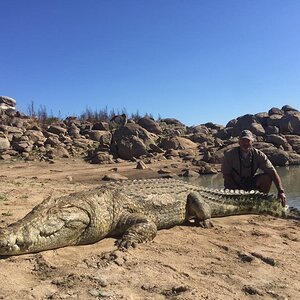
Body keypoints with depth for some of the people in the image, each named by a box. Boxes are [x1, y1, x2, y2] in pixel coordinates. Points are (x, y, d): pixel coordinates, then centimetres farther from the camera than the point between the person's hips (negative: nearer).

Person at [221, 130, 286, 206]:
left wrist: (281, 191, -27)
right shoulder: (229, 155, -16)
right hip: (234, 186, -2)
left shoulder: (258, 154, -12)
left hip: (251, 184, 2)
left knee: (267, 177, -23)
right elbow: (226, 175, -13)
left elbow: (272, 172, -17)